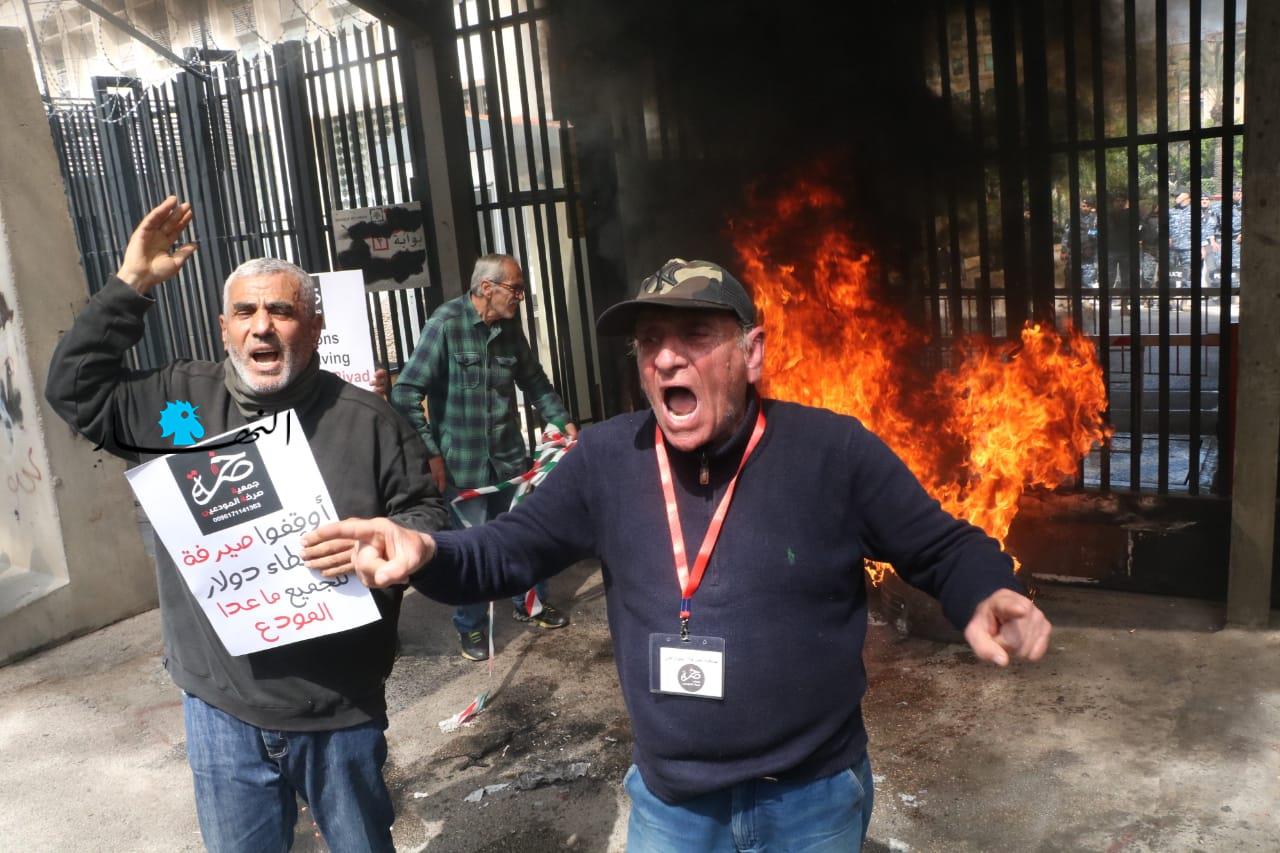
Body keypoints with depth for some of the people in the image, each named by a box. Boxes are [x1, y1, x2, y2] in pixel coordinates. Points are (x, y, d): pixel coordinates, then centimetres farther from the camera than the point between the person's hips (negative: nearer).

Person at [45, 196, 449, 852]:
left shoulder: (367, 420, -5)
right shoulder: (180, 402, 1)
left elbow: (429, 516, -2)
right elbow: (75, 389, 2)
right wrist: (131, 284, -4)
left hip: (341, 708, -2)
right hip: (220, 706, 2)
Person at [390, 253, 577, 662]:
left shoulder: (510, 327, 3)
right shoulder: (446, 324, -16)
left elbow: (534, 381, 16)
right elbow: (406, 393, -17)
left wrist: (563, 421, 6)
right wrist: (430, 454, -17)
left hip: (508, 454, 6)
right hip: (461, 461, -6)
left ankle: (529, 604, 38)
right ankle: (470, 626, 25)